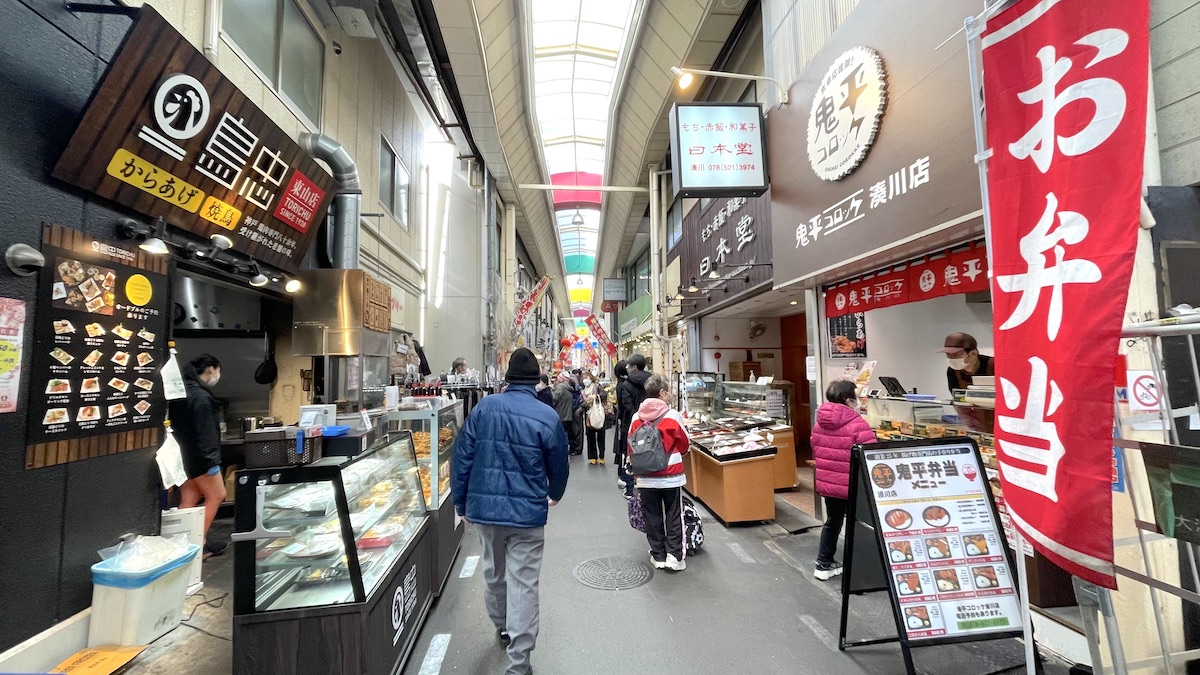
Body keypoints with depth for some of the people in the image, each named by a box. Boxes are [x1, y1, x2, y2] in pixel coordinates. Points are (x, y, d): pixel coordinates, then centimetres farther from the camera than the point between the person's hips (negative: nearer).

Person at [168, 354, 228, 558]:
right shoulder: (200, 396, -20)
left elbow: (178, 425, 17)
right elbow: (204, 432, -23)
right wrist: (211, 459, -19)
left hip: (184, 454, 9)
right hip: (198, 456, -9)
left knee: (188, 501, 12)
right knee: (216, 496, 4)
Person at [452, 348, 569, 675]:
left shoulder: (484, 407, -5)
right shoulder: (547, 417, -11)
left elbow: (462, 456, -2)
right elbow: (558, 465, 0)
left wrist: (461, 503, 10)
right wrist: (554, 495, 21)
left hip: (484, 508, 4)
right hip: (527, 513, -4)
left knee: (493, 574, 25)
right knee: (523, 584, 8)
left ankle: (501, 629, 49)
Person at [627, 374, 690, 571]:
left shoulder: (637, 418, -4)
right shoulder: (673, 416, -12)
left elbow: (631, 449, 3)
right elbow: (684, 445, -1)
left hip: (646, 478, 2)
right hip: (671, 476, -2)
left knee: (653, 517, 13)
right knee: (674, 516, 12)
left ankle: (658, 556, 22)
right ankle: (675, 555, 12)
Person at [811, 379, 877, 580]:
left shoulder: (820, 423, 2)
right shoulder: (858, 425, -19)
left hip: (826, 483, 6)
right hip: (852, 486, -6)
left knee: (832, 522, 21)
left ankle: (824, 564, 29)